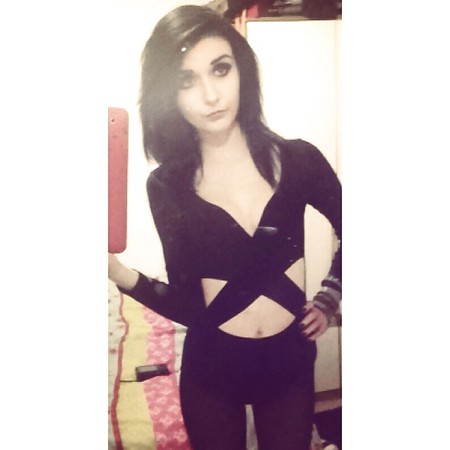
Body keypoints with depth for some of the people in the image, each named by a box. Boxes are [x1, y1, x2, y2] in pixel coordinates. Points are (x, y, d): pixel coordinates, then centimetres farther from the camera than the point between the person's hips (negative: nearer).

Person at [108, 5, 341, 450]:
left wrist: (328, 300, 3)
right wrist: (125, 277, -26)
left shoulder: (298, 160, -10)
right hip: (210, 368, 0)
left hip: (290, 361, 1)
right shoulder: (166, 185, -10)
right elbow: (187, 305, -11)